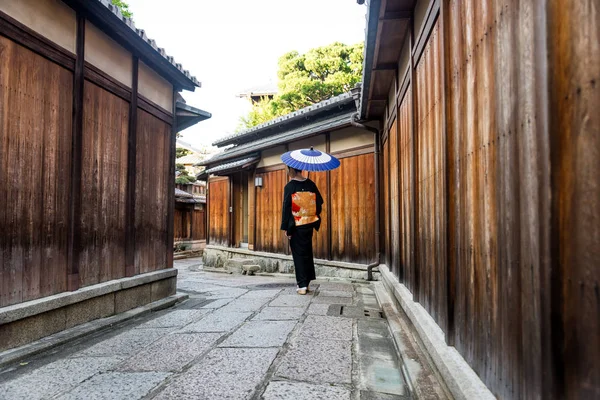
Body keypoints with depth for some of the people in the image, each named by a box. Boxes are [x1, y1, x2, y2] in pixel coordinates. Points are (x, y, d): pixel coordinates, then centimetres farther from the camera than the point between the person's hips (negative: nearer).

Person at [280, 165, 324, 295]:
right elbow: (319, 203, 5)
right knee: (307, 253, 15)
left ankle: (302, 285, 3)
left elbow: (286, 207, -11)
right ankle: (306, 283, 21)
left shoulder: (289, 186, -9)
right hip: (309, 224, 4)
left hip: (296, 226, -4)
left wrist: (285, 227, -7)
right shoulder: (311, 184, 3)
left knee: (299, 254, 4)